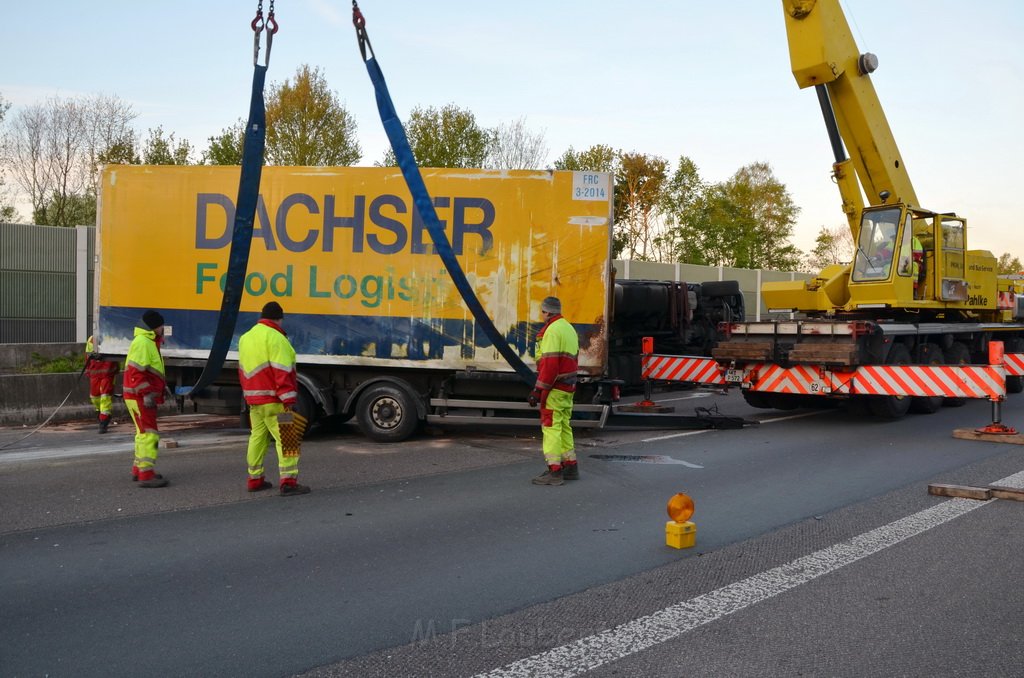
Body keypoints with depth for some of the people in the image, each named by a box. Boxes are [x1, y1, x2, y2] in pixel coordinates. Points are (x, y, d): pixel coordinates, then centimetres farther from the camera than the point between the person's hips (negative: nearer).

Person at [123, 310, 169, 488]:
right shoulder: (142, 343, -16)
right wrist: (147, 393, -26)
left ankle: (138, 470, 31)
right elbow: (136, 371, -23)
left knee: (143, 433, 20)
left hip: (144, 397, 11)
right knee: (149, 434, -14)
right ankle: (146, 475, -17)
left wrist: (162, 387, 24)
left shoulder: (150, 342, 19)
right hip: (139, 397, -11)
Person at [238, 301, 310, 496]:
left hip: (253, 399, 9)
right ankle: (288, 481, -12)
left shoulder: (246, 338, 16)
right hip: (273, 400, -9)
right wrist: (289, 400, -20)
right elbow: (282, 372, -20)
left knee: (257, 436, 16)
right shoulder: (275, 338, -14)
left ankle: (255, 479, 22)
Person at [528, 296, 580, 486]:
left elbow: (549, 364, -21)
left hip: (555, 388, -10)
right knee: (564, 426, 17)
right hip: (568, 387, 10)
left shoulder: (552, 330, -15)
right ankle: (570, 467, 23)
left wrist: (539, 390, -20)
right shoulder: (569, 328, 16)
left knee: (551, 426, -7)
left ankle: (554, 471, -9)